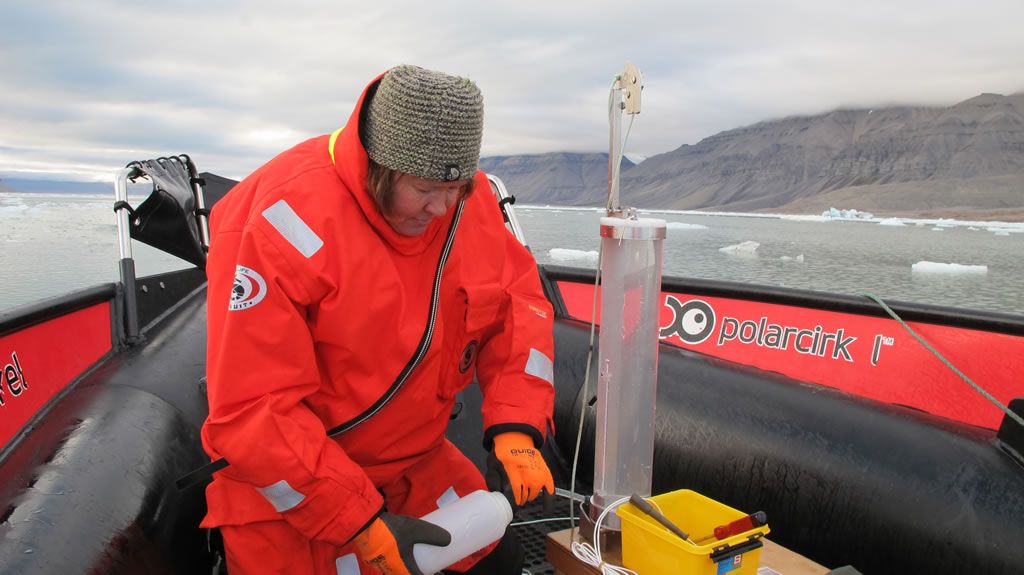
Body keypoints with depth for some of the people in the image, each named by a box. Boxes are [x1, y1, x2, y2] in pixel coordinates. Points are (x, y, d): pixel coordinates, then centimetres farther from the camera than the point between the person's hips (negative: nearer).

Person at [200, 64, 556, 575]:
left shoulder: (468, 198, -10)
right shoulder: (284, 220, -27)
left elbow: (517, 303, -3)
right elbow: (251, 411, -25)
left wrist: (515, 427, -17)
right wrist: (361, 523, -25)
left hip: (416, 464, 6)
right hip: (290, 488, -5)